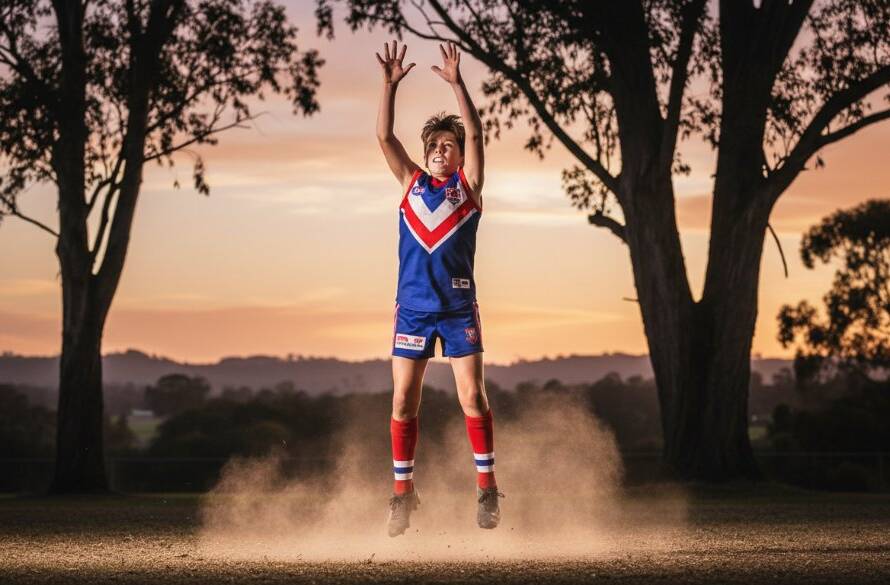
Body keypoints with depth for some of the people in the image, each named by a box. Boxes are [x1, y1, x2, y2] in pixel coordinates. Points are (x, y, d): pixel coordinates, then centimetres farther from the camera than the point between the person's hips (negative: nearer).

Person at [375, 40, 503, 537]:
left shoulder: (467, 185, 4)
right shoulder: (412, 183, 10)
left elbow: (475, 133, -9)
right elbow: (385, 136, 2)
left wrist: (457, 82, -15)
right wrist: (391, 83, -7)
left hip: (458, 307, -2)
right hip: (412, 307, 3)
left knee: (473, 397, -6)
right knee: (403, 402, 1)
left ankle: (487, 487, 1)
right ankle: (403, 492, 9)